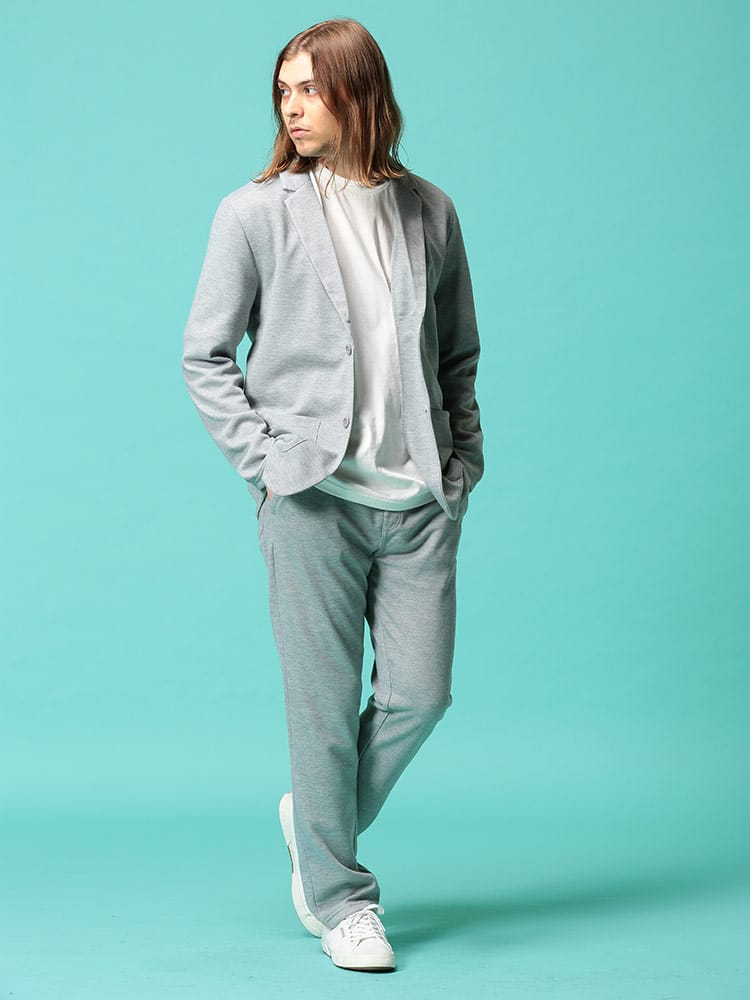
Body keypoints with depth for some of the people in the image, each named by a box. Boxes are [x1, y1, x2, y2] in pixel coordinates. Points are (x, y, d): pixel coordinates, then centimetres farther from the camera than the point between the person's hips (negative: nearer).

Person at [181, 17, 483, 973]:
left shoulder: (430, 211, 10)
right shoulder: (255, 212, 1)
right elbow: (205, 354, 3)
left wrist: (462, 461, 7)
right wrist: (264, 460, -6)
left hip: (418, 499, 3)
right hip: (312, 496, -3)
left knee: (419, 693, 2)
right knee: (325, 703, 2)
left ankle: (316, 823, 30)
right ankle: (339, 896, 20)